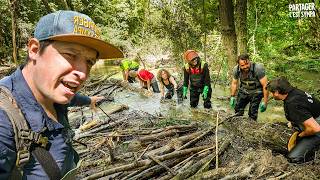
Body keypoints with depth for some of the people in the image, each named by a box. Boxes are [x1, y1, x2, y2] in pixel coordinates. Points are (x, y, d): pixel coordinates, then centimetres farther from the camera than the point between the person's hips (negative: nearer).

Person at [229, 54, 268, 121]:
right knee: (238, 109, 0)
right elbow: (234, 83, 3)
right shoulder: (236, 69, -16)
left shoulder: (258, 68, -30)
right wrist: (232, 97, 4)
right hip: (243, 91, 4)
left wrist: (265, 102, -26)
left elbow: (265, 85, -26)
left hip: (256, 92, -4)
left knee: (252, 113, -13)